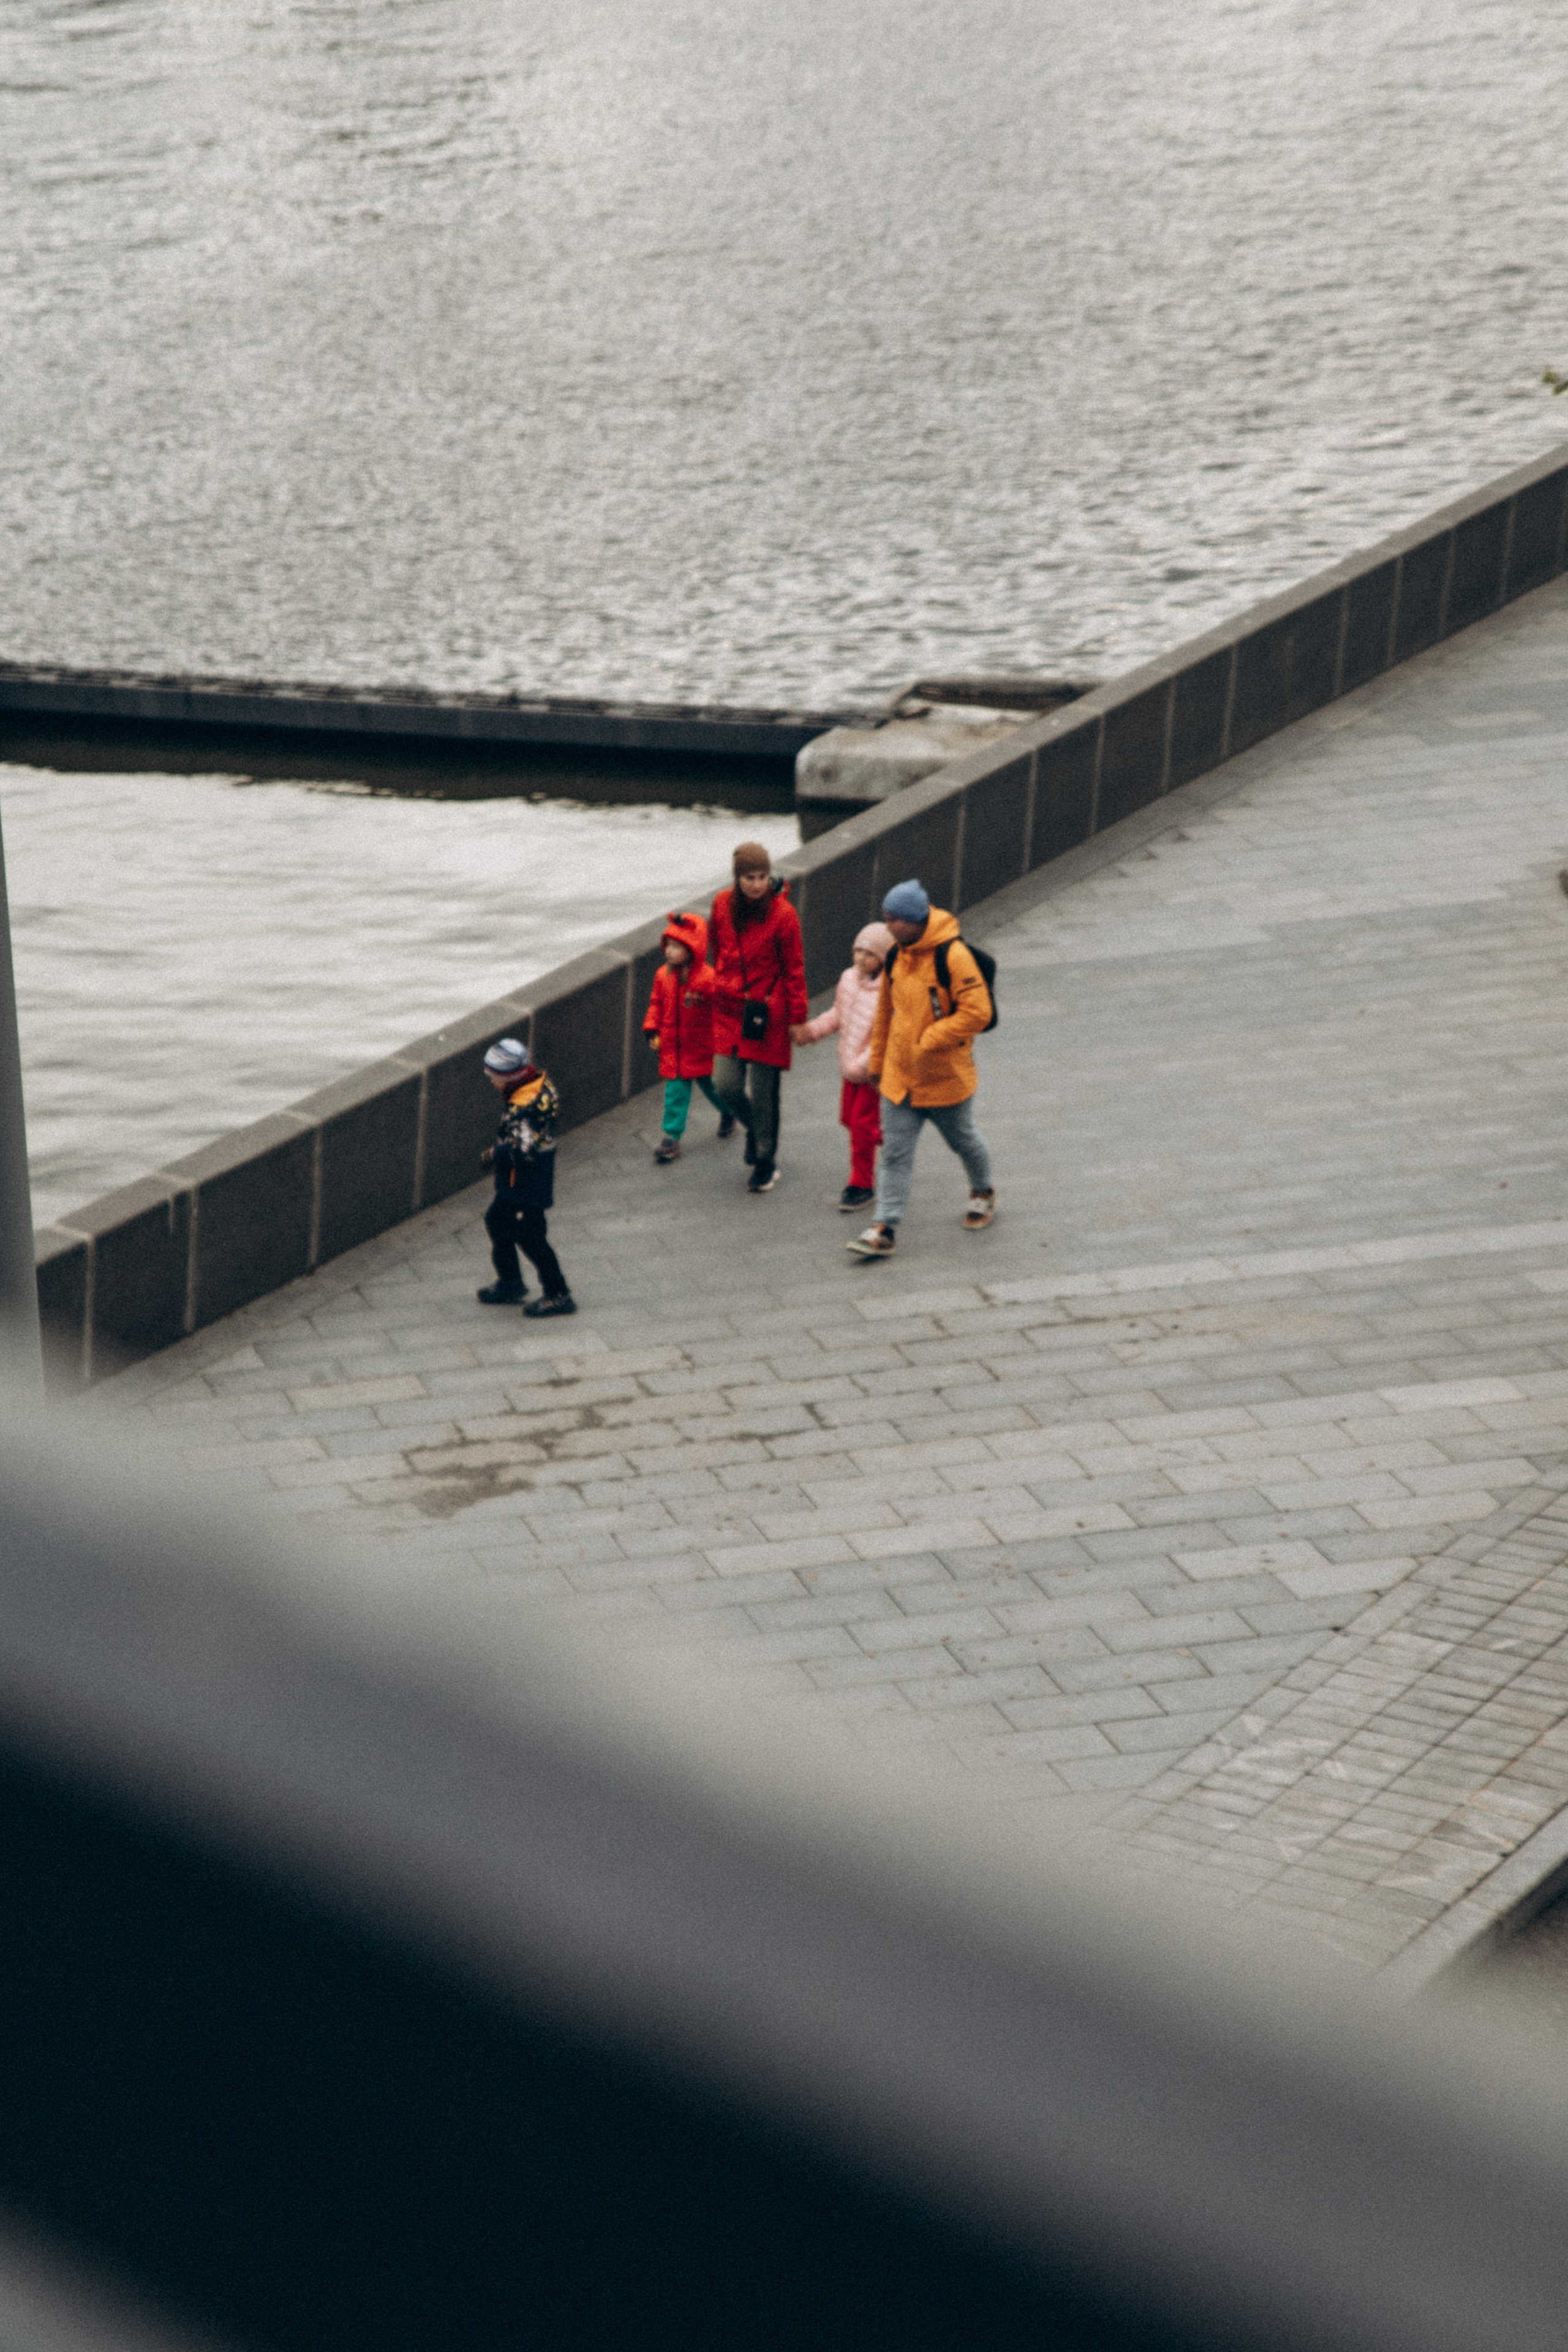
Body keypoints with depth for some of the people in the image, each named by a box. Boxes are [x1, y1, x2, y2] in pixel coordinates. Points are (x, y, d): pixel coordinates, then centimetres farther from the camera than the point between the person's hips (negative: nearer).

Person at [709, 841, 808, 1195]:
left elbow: (794, 969, -5)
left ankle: (766, 1160, 19)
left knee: (763, 1092, 2)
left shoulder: (782, 914, -11)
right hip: (729, 1011, 4)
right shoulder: (723, 905, 0)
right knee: (726, 1087, -3)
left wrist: (798, 1018, -4)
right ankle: (753, 1129, 29)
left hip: (767, 1013, -4)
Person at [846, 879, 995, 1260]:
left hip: (945, 1078, -5)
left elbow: (976, 1013, -25)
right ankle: (885, 1229, -1)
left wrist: (928, 1041, -25)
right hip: (900, 1078, 5)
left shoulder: (953, 957, -22)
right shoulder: (897, 957, 1)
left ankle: (983, 1193, 45)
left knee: (962, 1140, 19)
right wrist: (878, 1062, 19)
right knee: (895, 1153, 0)